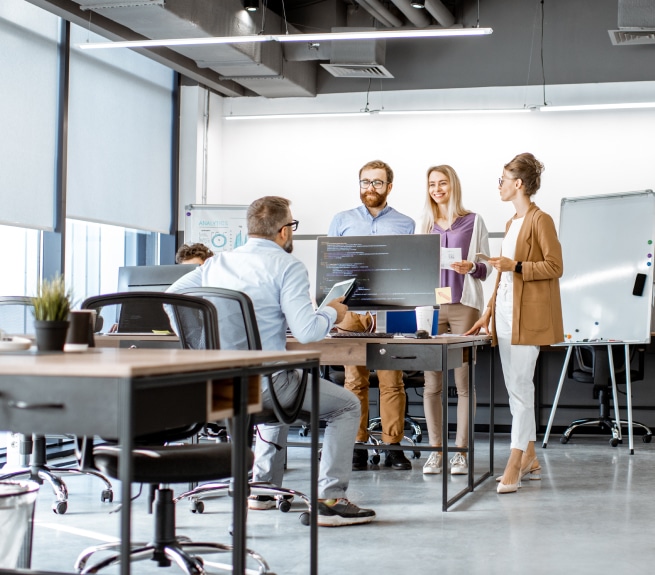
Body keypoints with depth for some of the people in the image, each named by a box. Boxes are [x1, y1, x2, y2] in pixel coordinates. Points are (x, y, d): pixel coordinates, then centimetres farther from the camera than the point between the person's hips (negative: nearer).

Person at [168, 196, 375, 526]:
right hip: (260, 383, -7)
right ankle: (330, 500, 2)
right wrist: (332, 312, 2)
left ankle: (263, 488, 37)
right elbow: (306, 331, -18)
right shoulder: (287, 267, -8)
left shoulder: (217, 262, 11)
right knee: (347, 406, 12)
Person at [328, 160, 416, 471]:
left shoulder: (405, 224, 12)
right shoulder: (342, 221, 14)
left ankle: (393, 447, 1)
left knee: (391, 379, -4)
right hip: (350, 307, 1)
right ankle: (357, 446, 4)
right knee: (354, 379, 0)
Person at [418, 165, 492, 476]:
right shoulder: (424, 224, 14)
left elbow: (486, 267, 4)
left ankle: (461, 451, 2)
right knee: (432, 383, 1)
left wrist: (470, 267, -16)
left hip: (464, 306, -3)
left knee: (464, 381, -3)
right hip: (430, 307, 3)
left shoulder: (473, 221, 5)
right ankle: (435, 450, 8)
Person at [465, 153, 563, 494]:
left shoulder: (540, 221, -7)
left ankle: (513, 466, -12)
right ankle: (529, 459, 17)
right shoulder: (512, 223, 19)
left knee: (520, 388, -11)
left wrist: (517, 266, -19)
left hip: (529, 315, -9)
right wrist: (489, 312, 18)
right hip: (506, 313, 9)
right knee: (516, 389, 10)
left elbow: (555, 267, -12)